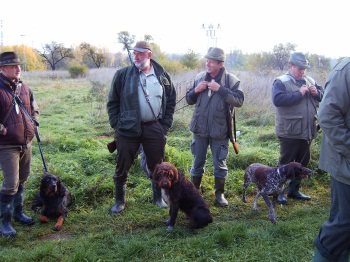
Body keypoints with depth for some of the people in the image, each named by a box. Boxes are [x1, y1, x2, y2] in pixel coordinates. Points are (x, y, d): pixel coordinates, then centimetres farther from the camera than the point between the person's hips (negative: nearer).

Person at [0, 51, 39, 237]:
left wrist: (33, 125, 8)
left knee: (22, 180, 17)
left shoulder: (24, 88, 8)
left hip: (26, 144, 7)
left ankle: (18, 212, 34)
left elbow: (34, 109, 22)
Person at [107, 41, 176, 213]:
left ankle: (158, 197, 32)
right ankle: (119, 201, 23)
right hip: (127, 128, -1)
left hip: (155, 128, 2)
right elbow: (112, 102, 3)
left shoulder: (162, 75, 4)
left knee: (157, 166, 13)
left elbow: (171, 101, 11)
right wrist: (116, 125, -3)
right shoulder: (123, 74, -2)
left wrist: (165, 125, 5)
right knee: (122, 167, 6)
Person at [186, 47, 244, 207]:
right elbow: (189, 100, 12)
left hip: (220, 130, -3)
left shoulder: (231, 80, -7)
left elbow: (239, 101, -18)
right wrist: (196, 90, -9)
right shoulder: (199, 77, 4)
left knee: (220, 164, 8)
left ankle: (220, 193, 24)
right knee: (197, 162, 13)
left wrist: (220, 89, -23)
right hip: (200, 128, 3)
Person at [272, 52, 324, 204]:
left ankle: (294, 190, 30)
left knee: (302, 162, 16)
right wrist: (299, 94, -21)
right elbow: (277, 100, -24)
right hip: (290, 133, -7)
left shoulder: (310, 81, 12)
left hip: (307, 131, 7)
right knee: (286, 163, 2)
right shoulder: (281, 82, -8)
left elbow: (323, 96, 18)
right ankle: (280, 192, 14)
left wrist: (317, 93, -4)